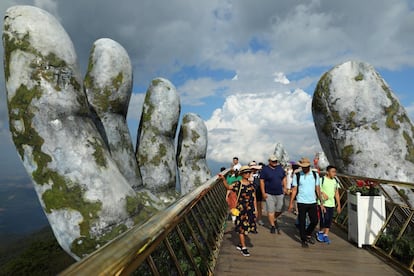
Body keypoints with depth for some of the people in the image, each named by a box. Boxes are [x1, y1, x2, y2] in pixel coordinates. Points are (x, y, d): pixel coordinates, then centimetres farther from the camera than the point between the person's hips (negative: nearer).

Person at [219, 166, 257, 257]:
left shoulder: (251, 185, 7)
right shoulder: (238, 184, -8)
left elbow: (254, 197, 11)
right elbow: (228, 187, -24)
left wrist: (255, 208, 10)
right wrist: (223, 179, -40)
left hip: (250, 208, 5)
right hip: (241, 208, -5)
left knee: (246, 227, 11)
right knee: (242, 227, 1)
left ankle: (240, 244, 29)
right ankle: (243, 248, 11)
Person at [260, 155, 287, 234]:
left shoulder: (280, 168, 8)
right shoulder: (265, 169, -5)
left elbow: (284, 178, 18)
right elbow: (262, 181, -6)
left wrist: (285, 188, 7)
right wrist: (263, 193, -10)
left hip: (280, 193, 4)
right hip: (269, 194, -4)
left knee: (279, 210, 8)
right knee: (271, 211, -1)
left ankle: (274, 219, 35)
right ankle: (272, 226, 12)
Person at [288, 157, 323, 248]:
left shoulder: (315, 175, 4)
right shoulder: (297, 175, -3)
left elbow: (317, 188, 10)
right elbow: (294, 190, -1)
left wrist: (321, 200, 7)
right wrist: (291, 203, -3)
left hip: (312, 202, 2)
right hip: (301, 202, -2)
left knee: (315, 220, 4)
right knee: (302, 222, 3)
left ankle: (308, 234, 31)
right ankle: (303, 240, 19)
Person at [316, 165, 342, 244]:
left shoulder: (335, 181, 8)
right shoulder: (322, 180, -9)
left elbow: (337, 193, 14)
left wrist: (339, 205, 12)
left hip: (331, 204, 5)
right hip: (323, 203, -5)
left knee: (329, 220, 7)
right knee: (324, 219, -7)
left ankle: (326, 235, 18)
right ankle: (320, 232, 15)